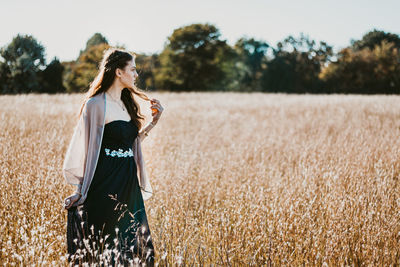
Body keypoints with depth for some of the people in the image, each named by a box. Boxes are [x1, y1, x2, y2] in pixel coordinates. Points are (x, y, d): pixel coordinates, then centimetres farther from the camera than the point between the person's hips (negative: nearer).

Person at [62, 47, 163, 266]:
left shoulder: (126, 103, 13)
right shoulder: (96, 105, -11)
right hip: (105, 187, -8)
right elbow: (88, 148, -11)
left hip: (128, 186, 8)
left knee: (134, 249, 10)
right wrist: (81, 192, -11)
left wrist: (153, 122, 7)